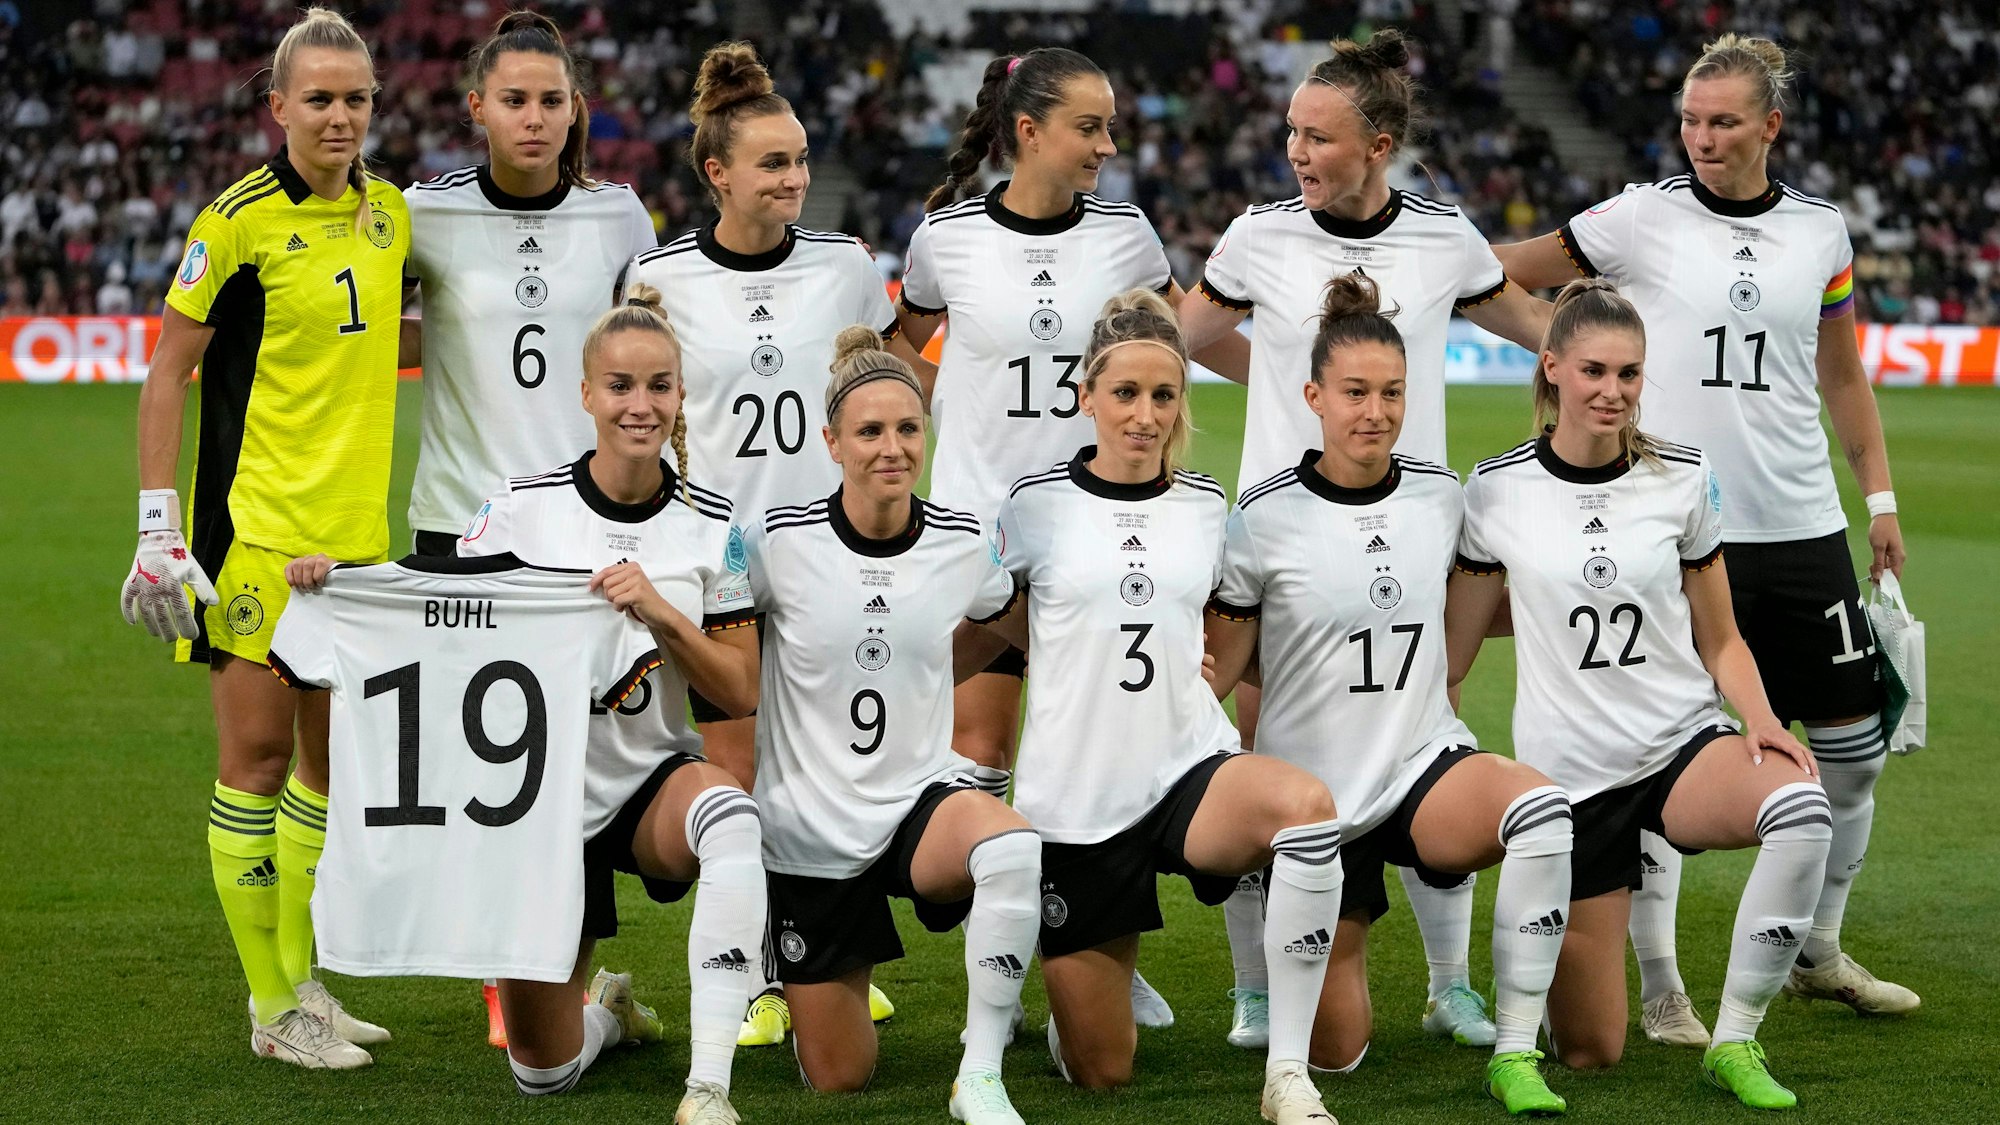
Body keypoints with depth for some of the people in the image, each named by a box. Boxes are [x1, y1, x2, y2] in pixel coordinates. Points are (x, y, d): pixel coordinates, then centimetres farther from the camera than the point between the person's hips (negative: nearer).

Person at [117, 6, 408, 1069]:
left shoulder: (389, 212, 7)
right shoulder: (240, 217, -10)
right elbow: (167, 372, -8)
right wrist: (156, 522, -13)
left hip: (357, 528, 6)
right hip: (255, 528, -6)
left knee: (332, 757, 11)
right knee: (257, 754, -1)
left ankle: (302, 979, 23)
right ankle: (272, 1009, 6)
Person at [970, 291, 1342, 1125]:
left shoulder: (1206, 507, 5)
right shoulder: (1037, 504, -5)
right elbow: (989, 620, 10)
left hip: (1190, 767, 2)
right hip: (1074, 797, -2)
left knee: (1305, 805, -35)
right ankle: (1068, 1006, 42)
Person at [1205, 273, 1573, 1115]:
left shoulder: (1440, 497, 0)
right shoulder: (1265, 518, -10)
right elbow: (1215, 669, -5)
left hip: (1424, 762, 2)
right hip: (1313, 792, -2)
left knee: (1542, 807, -35)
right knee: (1333, 1055, 3)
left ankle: (1514, 1055, -23)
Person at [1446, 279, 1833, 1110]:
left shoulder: (1683, 478, 0)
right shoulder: (1497, 491, -3)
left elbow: (1719, 639, 8)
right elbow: (1451, 652, 5)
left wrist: (1761, 720, -11)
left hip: (1685, 745, 1)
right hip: (1569, 772, -1)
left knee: (1800, 809, -37)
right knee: (1588, 1054, -1)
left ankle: (1734, 1040, -20)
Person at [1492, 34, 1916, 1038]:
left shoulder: (1820, 230, 7)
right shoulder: (1643, 219, -3)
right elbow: (1498, 276, 3)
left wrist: (1880, 499, 15)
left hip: (1802, 534, 4)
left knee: (1854, 746, 8)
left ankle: (1817, 954, 27)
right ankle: (1659, 983, 5)